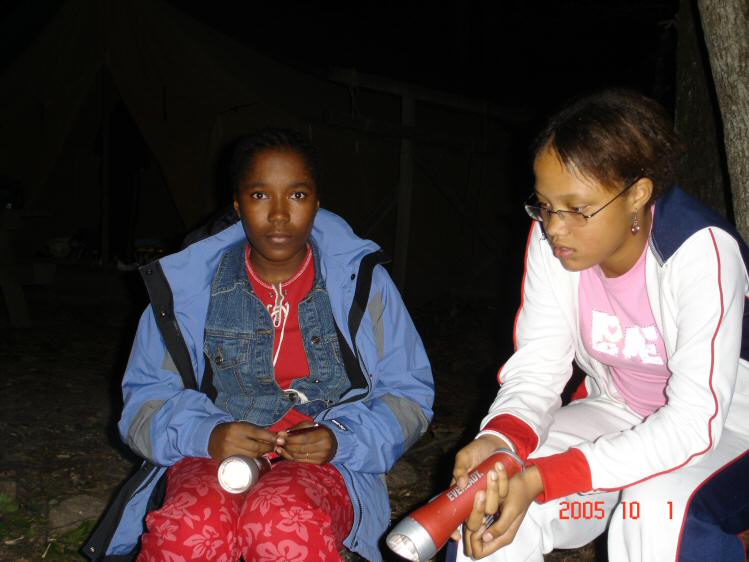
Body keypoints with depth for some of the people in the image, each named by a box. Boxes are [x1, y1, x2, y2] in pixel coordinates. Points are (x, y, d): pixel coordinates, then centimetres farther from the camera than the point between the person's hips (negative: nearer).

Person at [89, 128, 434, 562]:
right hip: (215, 458, 1)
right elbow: (146, 397, 8)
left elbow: (409, 394, 7)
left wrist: (339, 439, -12)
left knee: (284, 520, -36)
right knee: (192, 526, -34)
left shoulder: (362, 282, 3)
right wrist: (205, 434, -15)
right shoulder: (187, 285, 5)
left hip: (326, 463, 0)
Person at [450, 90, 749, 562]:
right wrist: (499, 440, -34)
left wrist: (542, 478, -40)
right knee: (495, 499, -21)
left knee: (658, 511, -34)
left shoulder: (702, 251, -27)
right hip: (619, 415, 3)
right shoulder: (550, 241, -14)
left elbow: (696, 424, -31)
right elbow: (536, 368, -11)